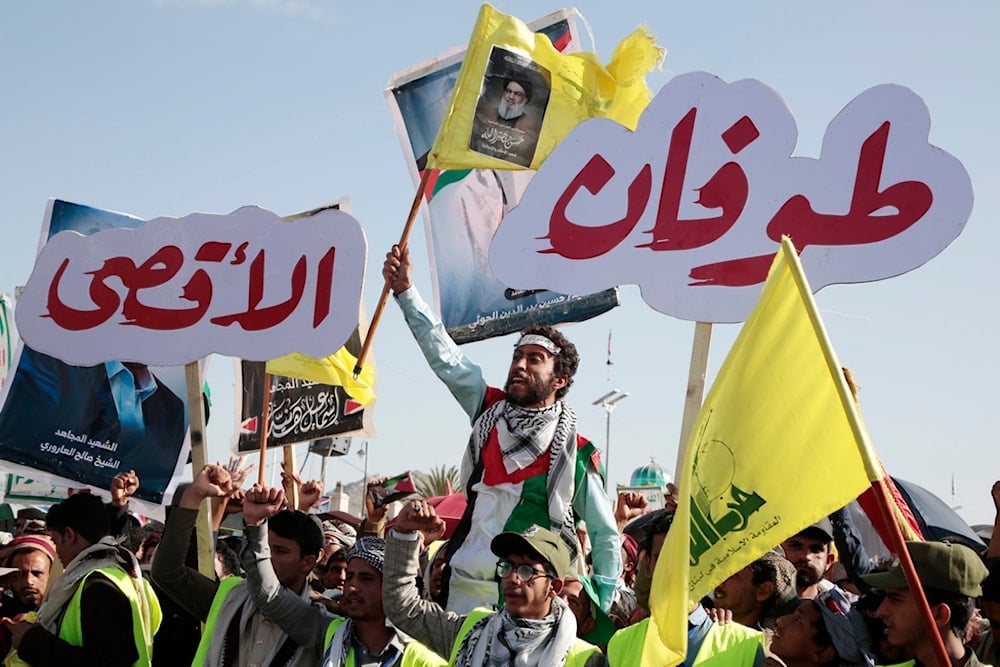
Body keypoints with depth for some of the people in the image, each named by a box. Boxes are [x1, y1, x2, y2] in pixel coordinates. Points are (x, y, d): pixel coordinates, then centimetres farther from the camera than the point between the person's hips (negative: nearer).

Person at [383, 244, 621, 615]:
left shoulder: (576, 454, -3)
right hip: (465, 589, 4)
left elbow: (607, 539, 1)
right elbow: (444, 356, 5)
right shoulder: (490, 411, 9)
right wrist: (404, 290, -2)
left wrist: (597, 613, -6)